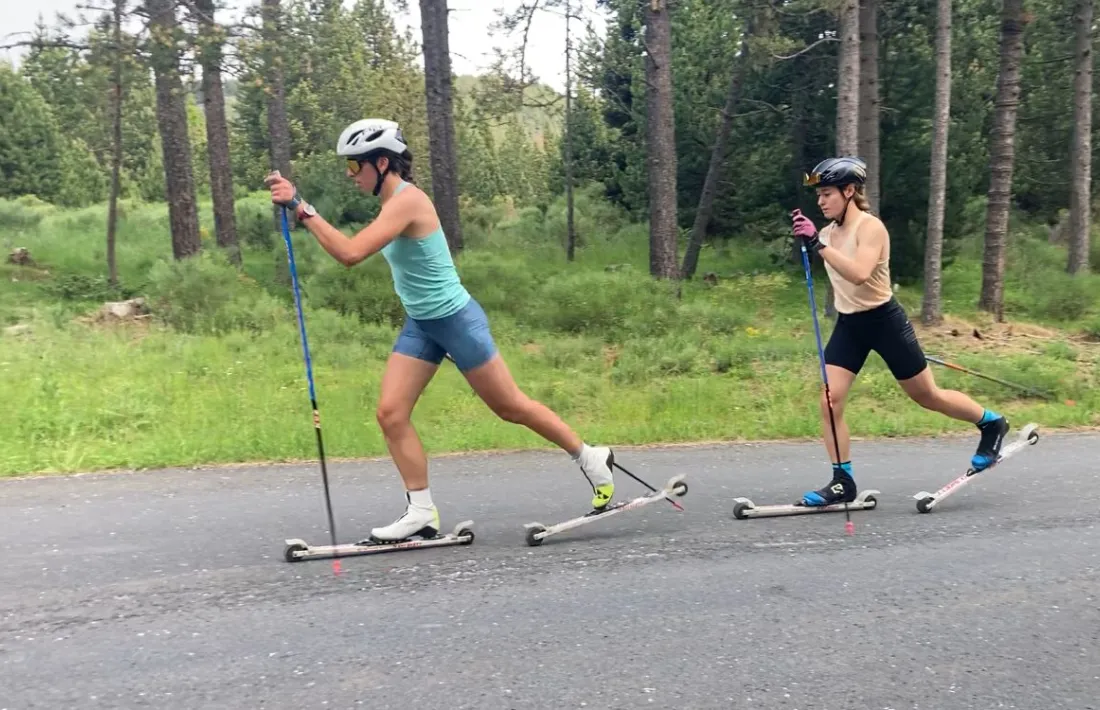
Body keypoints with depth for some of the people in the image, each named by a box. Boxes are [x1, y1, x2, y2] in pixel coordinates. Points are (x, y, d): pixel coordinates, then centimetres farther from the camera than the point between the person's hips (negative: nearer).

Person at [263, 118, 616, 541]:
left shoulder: (407, 201, -23)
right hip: (420, 325, 9)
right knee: (390, 414, -1)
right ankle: (422, 513, 9)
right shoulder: (396, 201, 6)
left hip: (455, 320, -9)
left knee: (511, 407, 4)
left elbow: (350, 253, -32)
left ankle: (593, 460, 24)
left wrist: (300, 207, -29)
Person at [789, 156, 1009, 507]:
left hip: (883, 320, -6)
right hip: (848, 324, 6)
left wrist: (818, 245, -38)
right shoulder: (829, 231, 4)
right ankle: (842, 482, 4)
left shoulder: (870, 227, -18)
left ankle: (992, 423, 35)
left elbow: (859, 273, -37)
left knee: (927, 396, 9)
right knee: (829, 402, -6)